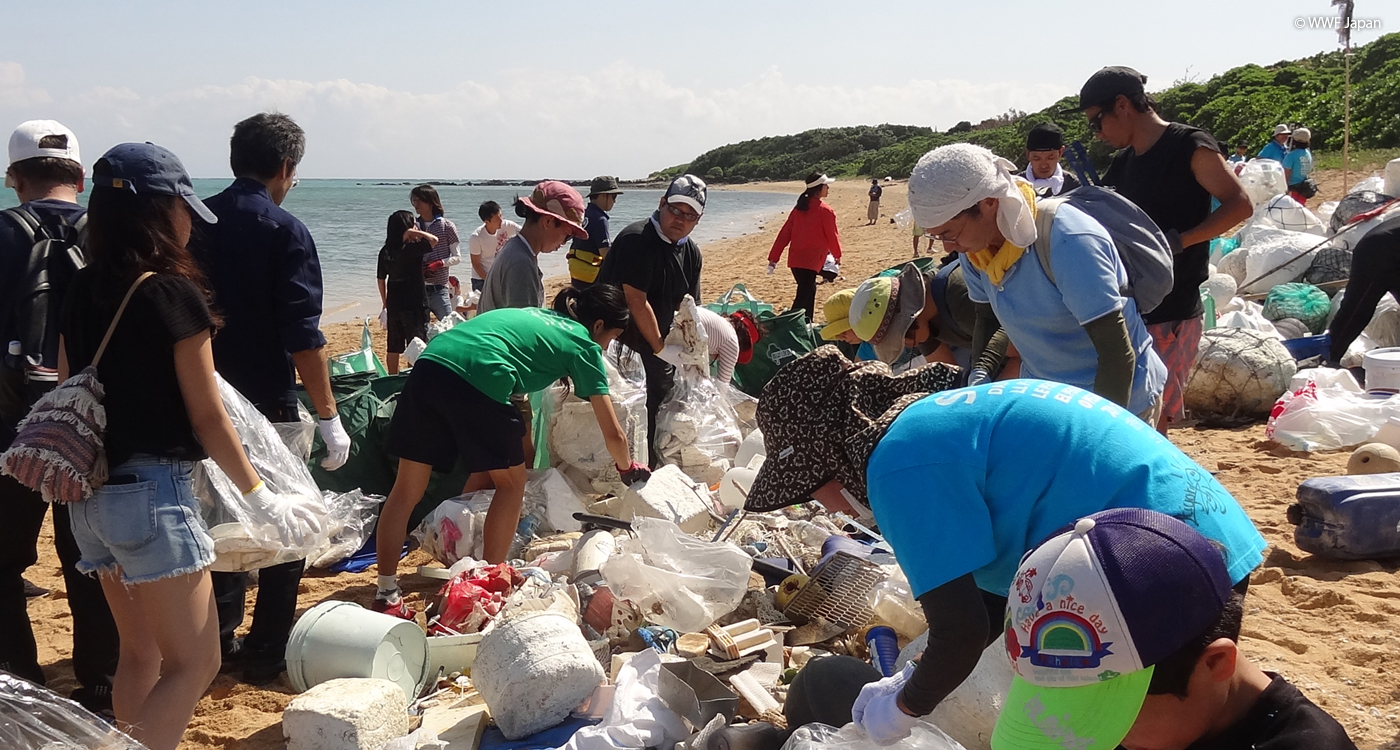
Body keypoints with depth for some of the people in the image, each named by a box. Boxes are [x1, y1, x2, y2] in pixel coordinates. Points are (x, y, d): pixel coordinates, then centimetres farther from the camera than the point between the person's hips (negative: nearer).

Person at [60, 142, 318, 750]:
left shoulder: (81, 292, 6)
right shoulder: (174, 294, -13)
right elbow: (207, 418, -11)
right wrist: (262, 497, -4)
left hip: (89, 496, 8)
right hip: (153, 494, -8)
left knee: (139, 655, 19)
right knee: (194, 664, -1)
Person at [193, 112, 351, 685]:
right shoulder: (284, 231, -13)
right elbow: (303, 336, -18)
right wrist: (329, 416, -14)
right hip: (267, 402, -6)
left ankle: (219, 643, 27)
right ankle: (267, 655, 12)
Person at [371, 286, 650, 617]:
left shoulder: (534, 314, 33)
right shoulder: (584, 345, 16)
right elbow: (613, 433, 17)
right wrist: (627, 468, 36)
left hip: (429, 364, 6)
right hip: (479, 379, -6)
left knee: (406, 490, 11)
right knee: (511, 482, 16)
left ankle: (386, 596, 15)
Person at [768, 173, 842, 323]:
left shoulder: (800, 208, 10)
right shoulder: (825, 211, -10)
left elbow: (785, 233, 7)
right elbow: (832, 236, -2)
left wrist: (774, 257, 8)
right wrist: (837, 254, 18)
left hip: (795, 259, 8)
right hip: (810, 261, -8)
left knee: (809, 290, 24)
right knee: (803, 296, -11)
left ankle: (807, 325, 32)